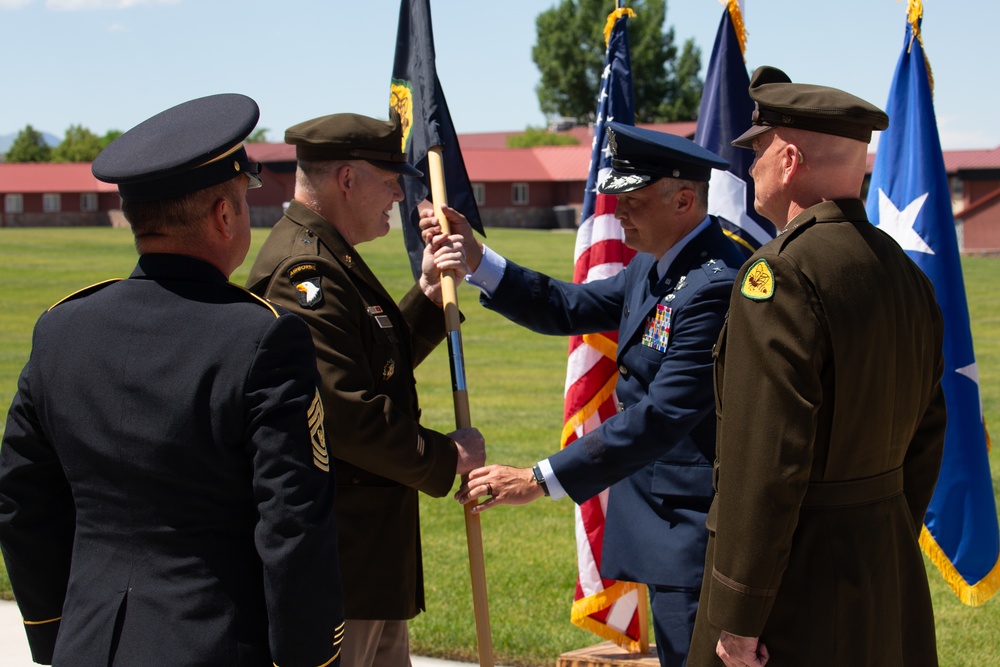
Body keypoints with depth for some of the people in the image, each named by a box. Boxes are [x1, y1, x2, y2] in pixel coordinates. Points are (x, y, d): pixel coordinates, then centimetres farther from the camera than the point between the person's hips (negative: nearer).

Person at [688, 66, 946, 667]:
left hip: (799, 576, -8)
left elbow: (765, 463, -21)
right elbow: (926, 438, 14)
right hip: (890, 569, 8)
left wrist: (737, 618, -16)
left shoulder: (783, 274, -18)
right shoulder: (905, 272, 8)